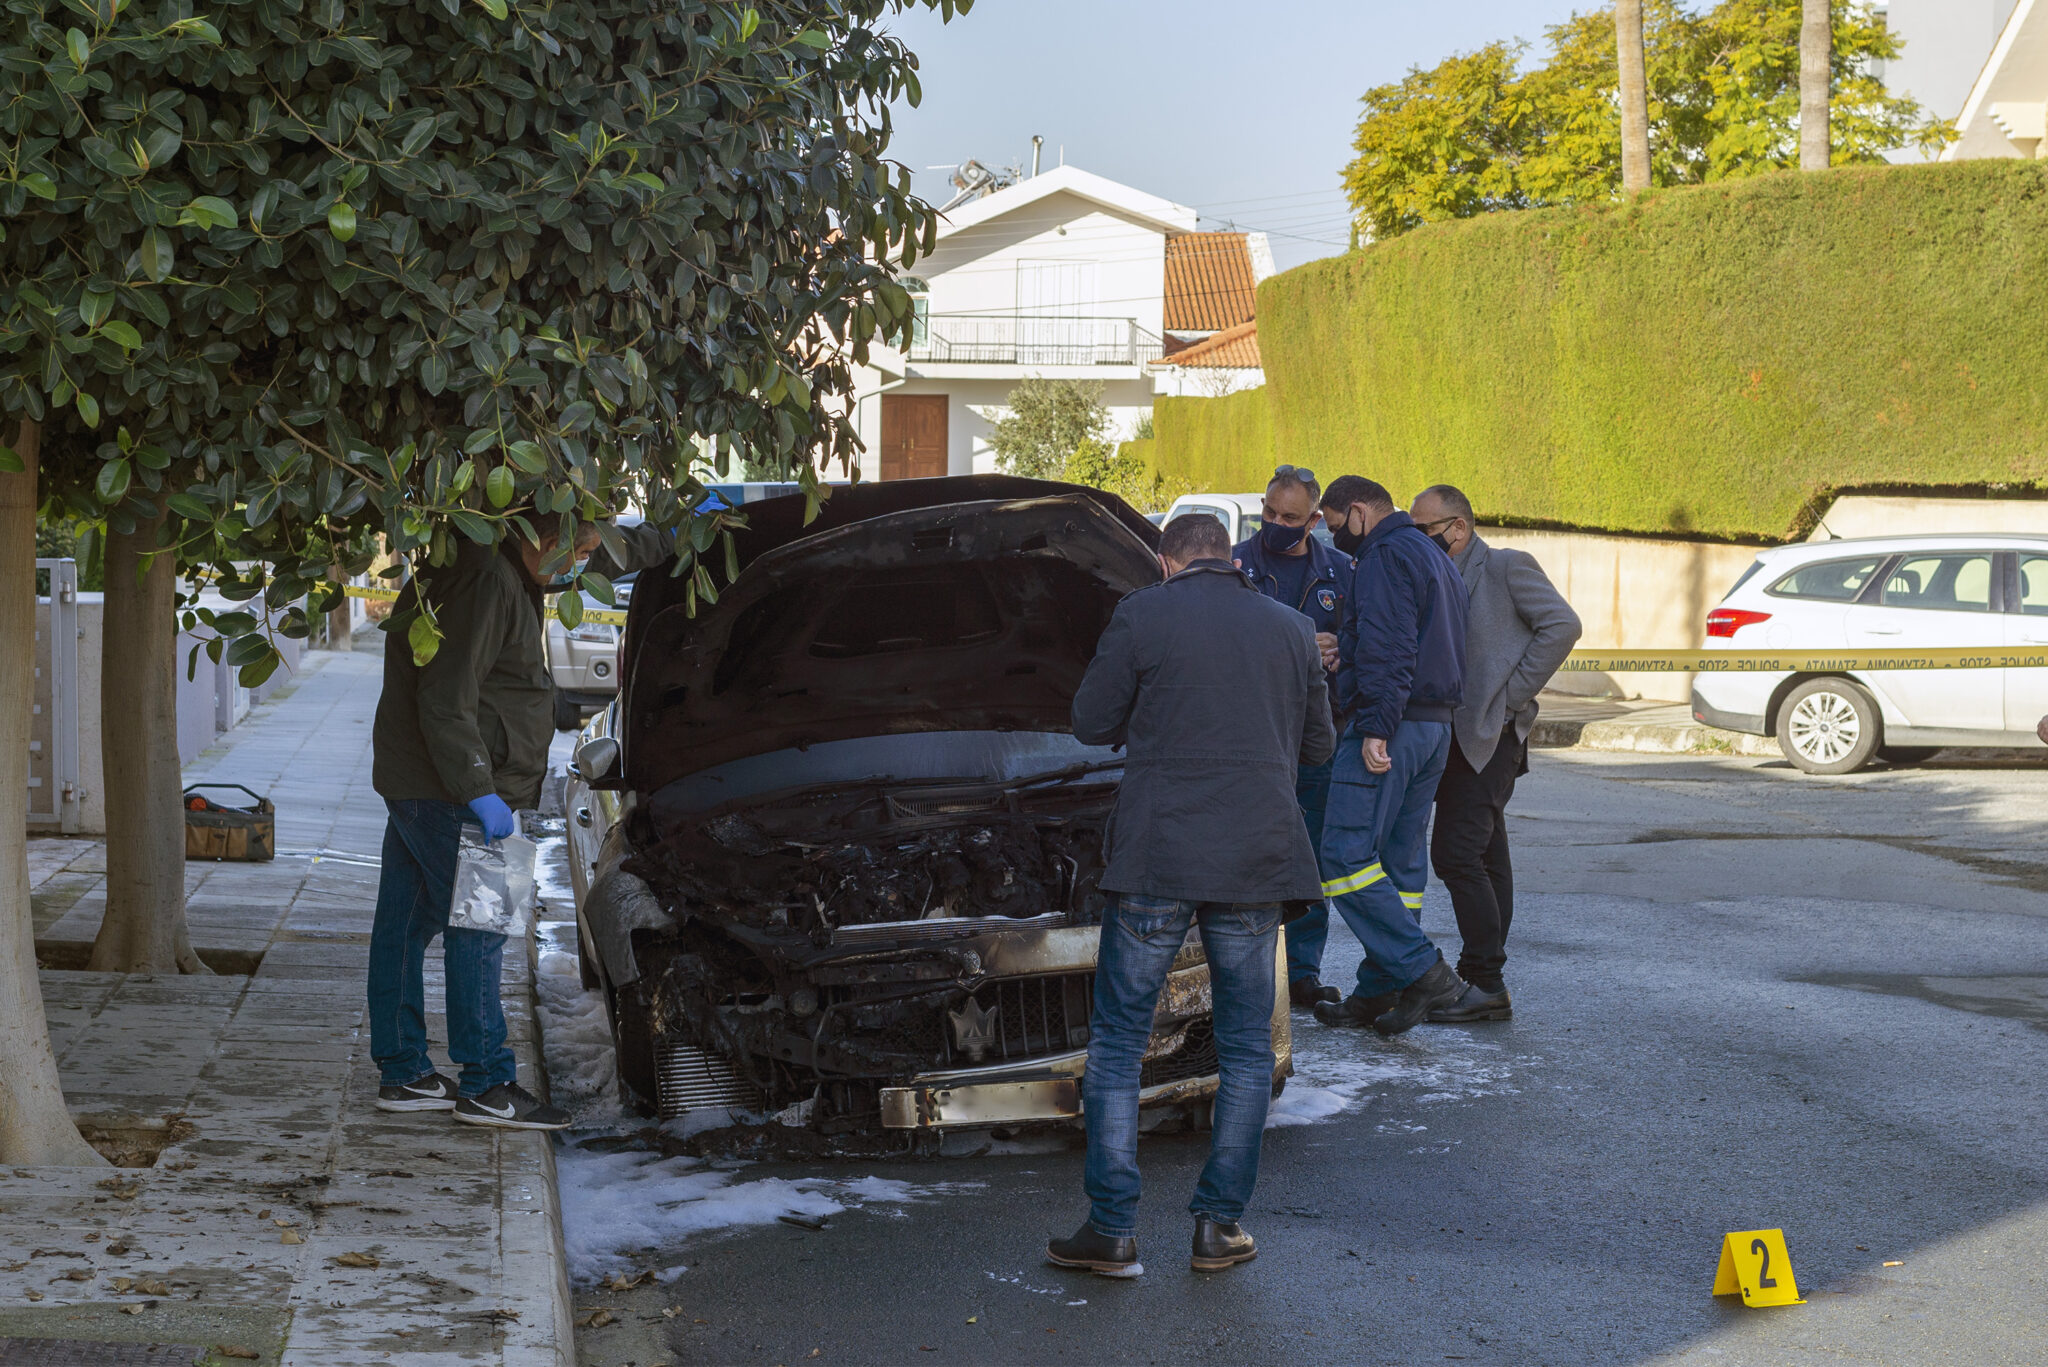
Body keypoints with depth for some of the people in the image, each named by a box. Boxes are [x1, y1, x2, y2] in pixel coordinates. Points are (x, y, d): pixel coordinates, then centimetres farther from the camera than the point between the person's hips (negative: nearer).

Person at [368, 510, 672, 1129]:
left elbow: (604, 556, 31)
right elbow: (446, 701, -24)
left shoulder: (512, 570, 12)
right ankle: (487, 1085, -3)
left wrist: (671, 537, 34)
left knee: (404, 926, 12)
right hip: (446, 793, -10)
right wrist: (479, 792, -25)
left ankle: (403, 1073, 19)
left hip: (413, 782, 10)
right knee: (477, 929, -7)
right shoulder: (485, 582, -19)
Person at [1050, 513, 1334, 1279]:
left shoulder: (1141, 617, -1)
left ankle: (1112, 1229, 2)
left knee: (1117, 1042, 6)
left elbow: (1092, 724, 3)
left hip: (1156, 861, -3)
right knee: (1246, 1048, 13)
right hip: (1258, 863, 3)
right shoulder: (1290, 630, 10)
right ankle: (1219, 1226, 12)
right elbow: (1318, 746, 18)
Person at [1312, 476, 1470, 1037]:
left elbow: (1387, 650, -21)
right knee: (1401, 860, 9)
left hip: (1391, 726, -10)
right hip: (1436, 726, 10)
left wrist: (1376, 728, -25)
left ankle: (1424, 971, -15)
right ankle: (1380, 992, 11)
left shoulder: (1386, 556, -9)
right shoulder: (1432, 556, 23)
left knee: (1346, 853, -10)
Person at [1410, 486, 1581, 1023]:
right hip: (1459, 736, 8)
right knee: (1486, 861, 10)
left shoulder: (1507, 566, -5)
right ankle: (1488, 986, 12)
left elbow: (1562, 625, -12)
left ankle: (1484, 983, -10)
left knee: (1455, 853, -14)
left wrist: (1512, 695, -12)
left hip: (1490, 733, -8)